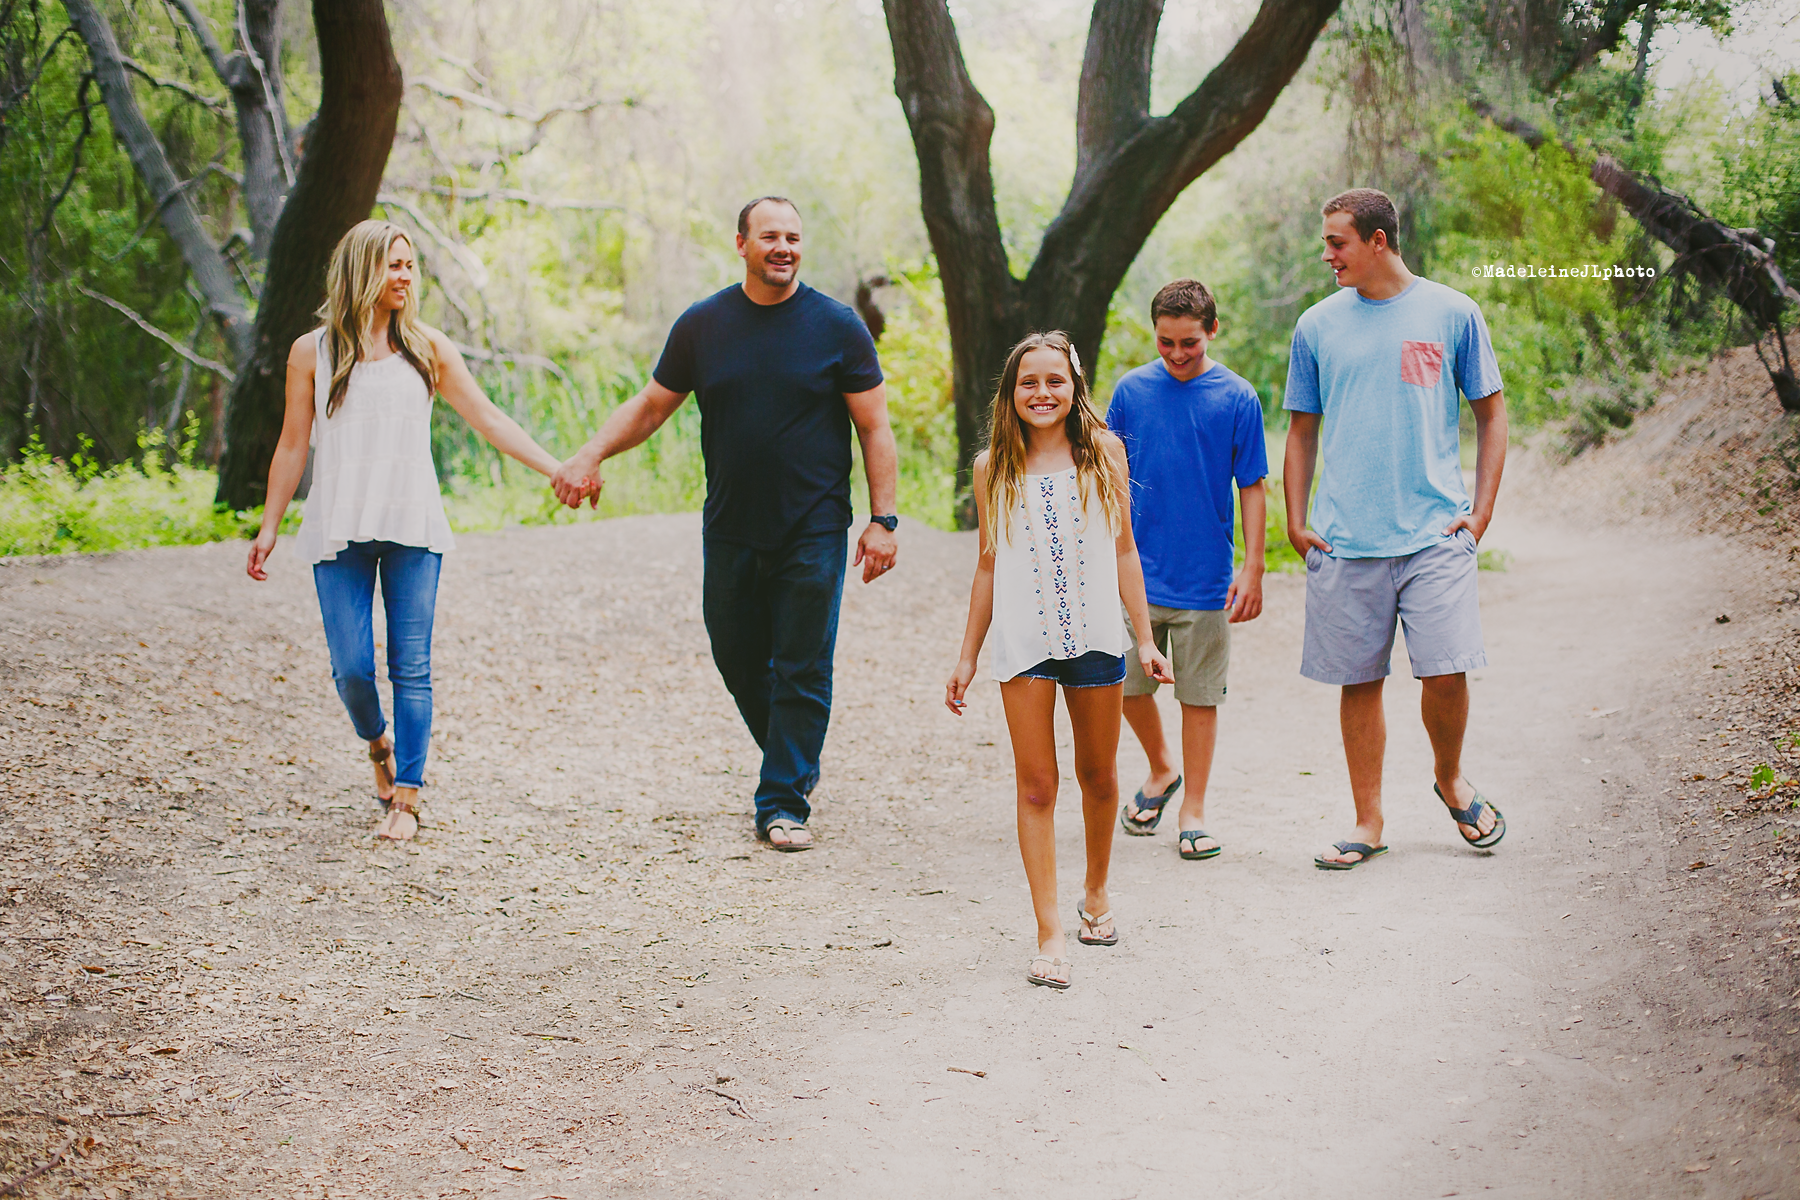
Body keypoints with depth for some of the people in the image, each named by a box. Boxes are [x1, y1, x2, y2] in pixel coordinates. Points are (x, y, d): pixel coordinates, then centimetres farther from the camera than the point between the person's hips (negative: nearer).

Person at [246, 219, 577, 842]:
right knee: (351, 668, -4)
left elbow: (489, 420, 7)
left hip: (413, 528, 0)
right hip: (339, 531, 0)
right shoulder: (313, 351, 7)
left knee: (412, 667, -3)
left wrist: (556, 468, -2)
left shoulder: (426, 347, 8)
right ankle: (378, 744, 28)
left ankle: (406, 797, 4)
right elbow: (292, 445, 11)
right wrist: (269, 528, 9)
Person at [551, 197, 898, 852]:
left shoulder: (837, 326, -2)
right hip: (730, 532, 3)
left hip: (813, 533, -3)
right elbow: (649, 406, 12)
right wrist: (590, 456, -4)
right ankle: (793, 763, 33)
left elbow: (875, 430, 0)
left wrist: (882, 520, -7)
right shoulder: (702, 325, 4)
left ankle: (784, 803, 7)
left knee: (802, 671, -3)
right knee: (737, 658, 10)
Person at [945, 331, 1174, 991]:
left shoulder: (1104, 452, 2)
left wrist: (1145, 638, 3)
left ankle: (1096, 894, 37)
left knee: (1098, 774, 14)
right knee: (1036, 785, -2)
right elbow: (989, 564, 9)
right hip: (1024, 640, 0)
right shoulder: (994, 467, 3)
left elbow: (1124, 549, 5)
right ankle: (1050, 935, 0)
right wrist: (967, 657, 10)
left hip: (1095, 634, 1)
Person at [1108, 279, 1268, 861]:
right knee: (1126, 686, 7)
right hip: (1138, 574, 2)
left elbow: (1252, 487, 0)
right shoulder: (1131, 390, 2)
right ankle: (1161, 771, 34)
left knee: (1199, 695, 4)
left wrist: (1252, 569, -5)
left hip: (1206, 579, -2)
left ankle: (1193, 813, 15)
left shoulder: (1237, 398, -3)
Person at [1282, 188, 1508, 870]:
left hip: (1436, 533, -2)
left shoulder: (1451, 314, 3)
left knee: (1445, 672, -8)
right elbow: (1303, 431, 15)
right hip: (1344, 540, 2)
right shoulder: (1317, 326, 8)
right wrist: (1296, 523, 6)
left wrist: (1481, 510, 0)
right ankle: (1368, 824, 16)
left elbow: (1490, 414, 9)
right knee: (1359, 683, 4)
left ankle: (1450, 779, 21)